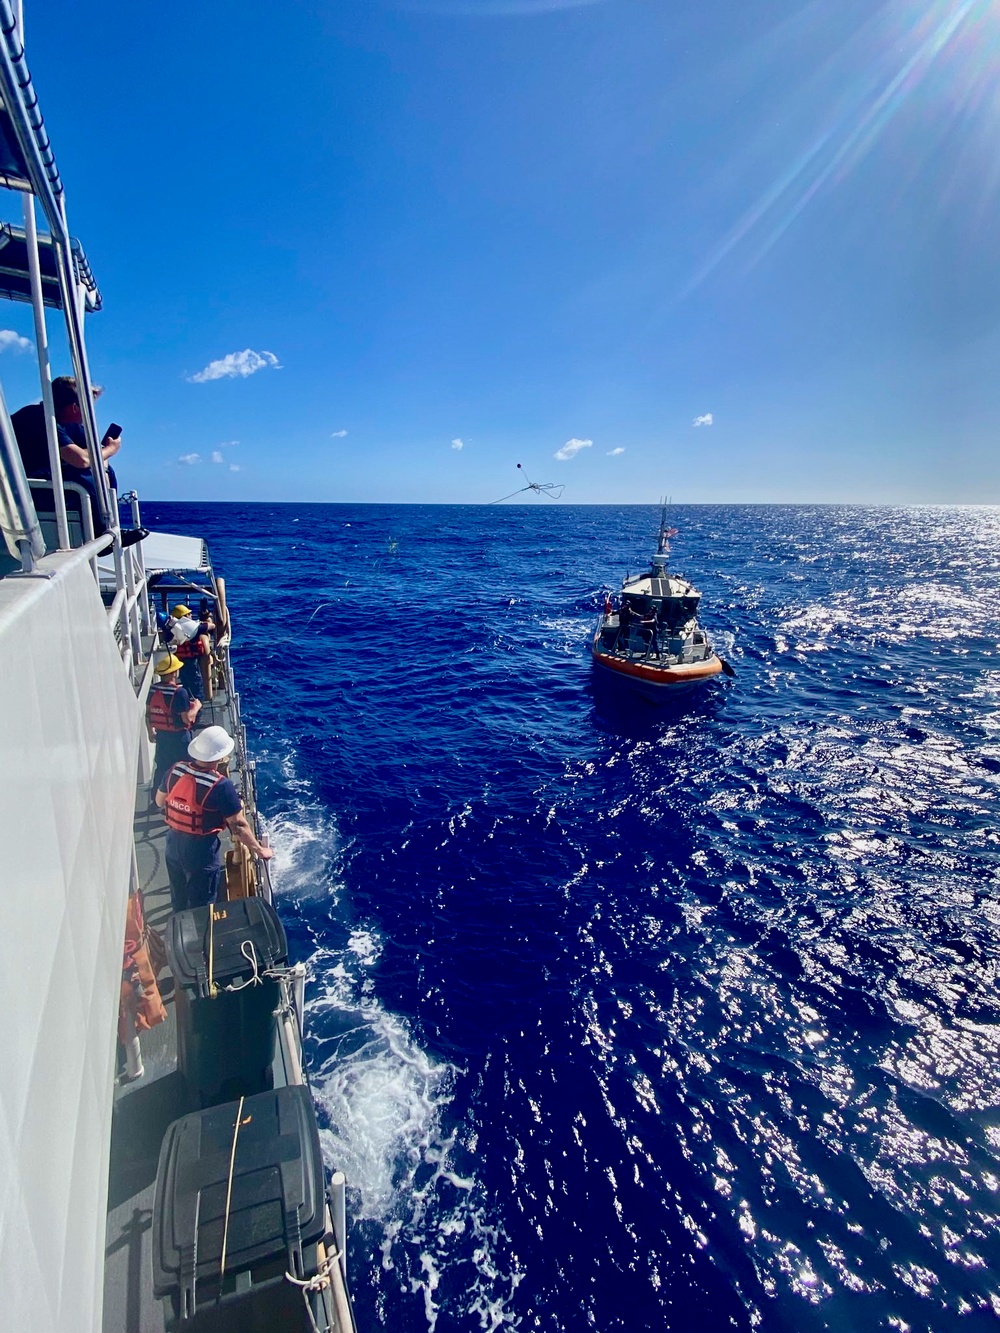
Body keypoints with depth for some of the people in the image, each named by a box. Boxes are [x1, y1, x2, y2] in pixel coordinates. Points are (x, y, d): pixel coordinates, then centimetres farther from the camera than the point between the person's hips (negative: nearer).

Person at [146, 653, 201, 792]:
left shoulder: (153, 690, -2)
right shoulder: (179, 692, -23)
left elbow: (148, 713, 8)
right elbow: (187, 718, -23)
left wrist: (150, 731, 20)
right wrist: (196, 706, -6)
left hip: (161, 735, 6)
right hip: (178, 736, -6)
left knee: (161, 768, 19)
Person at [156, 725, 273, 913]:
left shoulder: (175, 770, -9)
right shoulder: (221, 786, -27)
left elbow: (160, 801, 8)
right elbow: (238, 825, -21)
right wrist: (259, 850, -8)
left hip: (173, 842, 7)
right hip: (201, 849, -6)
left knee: (179, 900, 28)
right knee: (201, 905, 15)